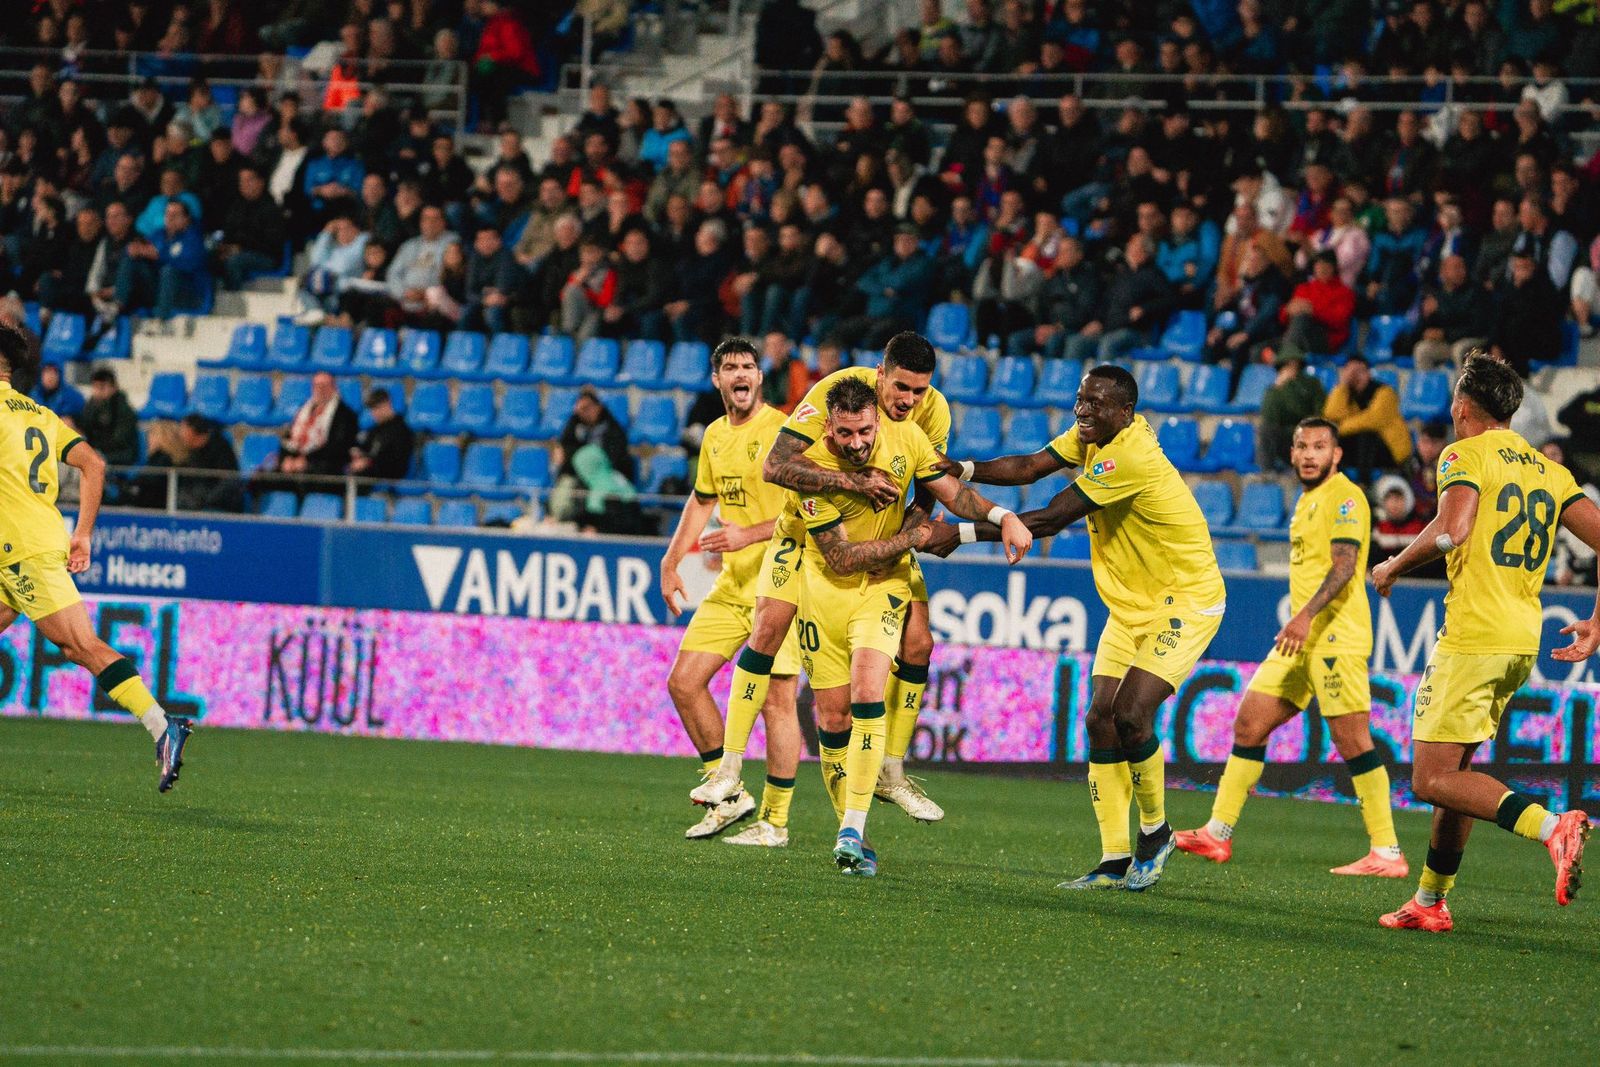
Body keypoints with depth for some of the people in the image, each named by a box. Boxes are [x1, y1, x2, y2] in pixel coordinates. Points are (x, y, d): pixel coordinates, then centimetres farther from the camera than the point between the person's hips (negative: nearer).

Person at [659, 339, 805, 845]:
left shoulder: (783, 430, -11)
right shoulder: (715, 435, 12)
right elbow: (702, 501, 26)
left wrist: (749, 535, -24)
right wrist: (671, 561, 19)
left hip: (779, 583, -8)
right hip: (731, 584, 8)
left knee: (776, 699, -7)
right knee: (684, 681, 3)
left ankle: (774, 821, 0)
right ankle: (727, 794, 15)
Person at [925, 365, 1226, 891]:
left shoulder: (1131, 457, -27)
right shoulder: (1093, 436, 0)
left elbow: (1049, 519, -26)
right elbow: (1030, 467, -3)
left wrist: (964, 534, -24)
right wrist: (963, 470, -20)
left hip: (1185, 600, -9)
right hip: (1131, 605, 9)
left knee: (1130, 714, -20)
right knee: (1100, 719, -1)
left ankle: (1156, 832, 3)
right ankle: (1115, 862, 1)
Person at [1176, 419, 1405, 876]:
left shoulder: (1344, 496, -9)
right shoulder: (1306, 500, 20)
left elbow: (1344, 566, -21)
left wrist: (1306, 615, -32)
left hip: (1336, 635, -10)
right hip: (1303, 638, 10)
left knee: (1352, 740, -9)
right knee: (1250, 722, 7)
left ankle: (1387, 854, -7)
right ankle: (1218, 834, 11)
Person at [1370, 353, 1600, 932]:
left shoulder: (1465, 456, -5)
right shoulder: (1551, 471, 16)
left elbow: (1452, 529, -22)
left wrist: (1393, 568, -6)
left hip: (1473, 639, -8)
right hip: (1523, 641, 8)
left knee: (1433, 779, -9)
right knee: (1454, 771, 19)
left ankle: (1551, 826, -28)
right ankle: (1430, 901, 22)